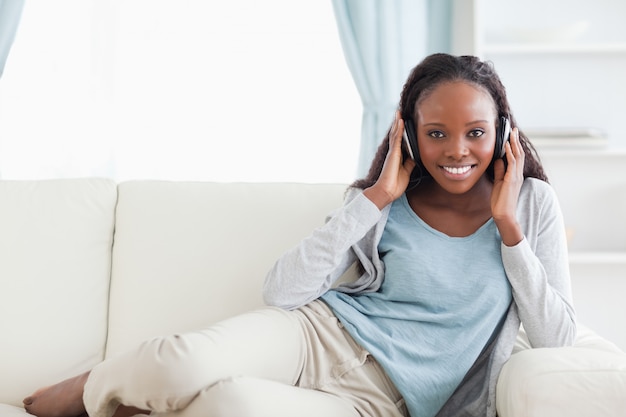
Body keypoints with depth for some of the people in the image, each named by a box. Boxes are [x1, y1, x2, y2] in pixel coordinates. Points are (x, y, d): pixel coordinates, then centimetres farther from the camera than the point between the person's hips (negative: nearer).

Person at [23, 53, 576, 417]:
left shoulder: (532, 203, 6)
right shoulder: (390, 203, 5)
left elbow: (557, 338, -1)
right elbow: (282, 292, -6)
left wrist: (509, 225, -8)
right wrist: (375, 199, -10)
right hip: (319, 332, 2)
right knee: (185, 363, -33)